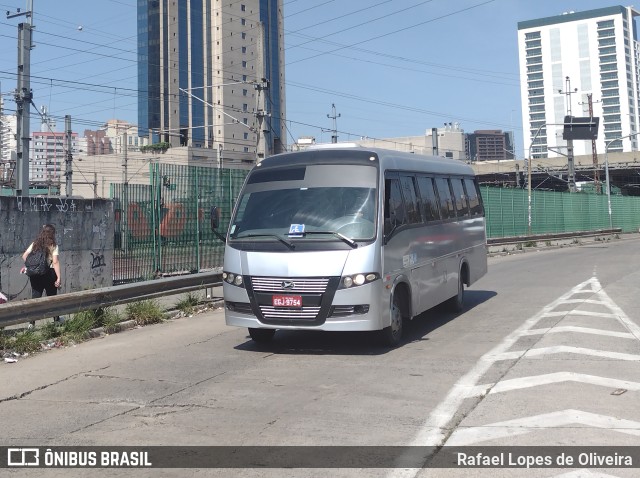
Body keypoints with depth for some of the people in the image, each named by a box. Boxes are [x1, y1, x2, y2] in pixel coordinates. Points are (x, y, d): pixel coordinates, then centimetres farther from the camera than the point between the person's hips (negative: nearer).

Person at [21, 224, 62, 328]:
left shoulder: (35, 244, 4)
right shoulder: (53, 246, -8)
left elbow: (24, 256, 2)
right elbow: (55, 262, -15)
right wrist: (58, 278, -15)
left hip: (35, 274, 3)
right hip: (49, 273, -3)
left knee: (35, 297, 8)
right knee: (52, 297, 13)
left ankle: (32, 323, 5)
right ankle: (56, 319, 25)